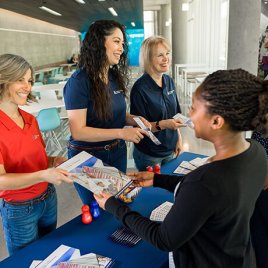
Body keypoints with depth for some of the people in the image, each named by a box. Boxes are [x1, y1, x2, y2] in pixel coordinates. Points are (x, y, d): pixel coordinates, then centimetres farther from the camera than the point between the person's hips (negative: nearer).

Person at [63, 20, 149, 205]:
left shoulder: (115, 77, 1)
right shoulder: (80, 81, -20)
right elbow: (78, 131, -23)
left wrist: (135, 120, -7)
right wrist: (121, 133, -29)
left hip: (117, 152, 6)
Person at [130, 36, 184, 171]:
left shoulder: (169, 81, 0)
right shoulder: (140, 88, -20)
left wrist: (179, 138, 8)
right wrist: (162, 124, -31)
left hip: (170, 150, 6)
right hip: (149, 155, -6)